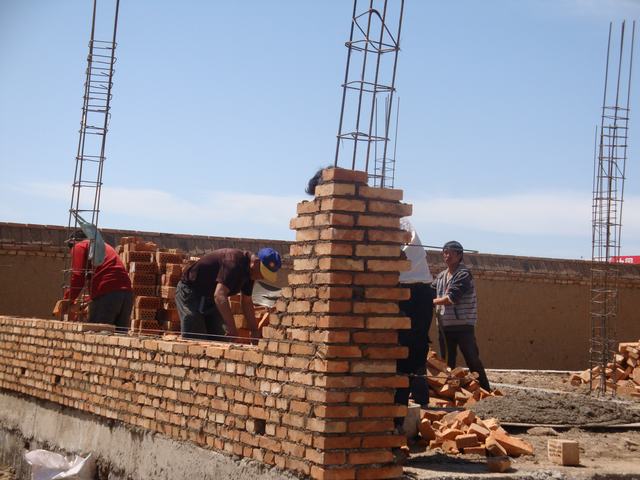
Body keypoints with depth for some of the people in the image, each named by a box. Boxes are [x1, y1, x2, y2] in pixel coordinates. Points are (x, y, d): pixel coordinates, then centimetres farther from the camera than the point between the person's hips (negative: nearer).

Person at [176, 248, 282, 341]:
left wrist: (255, 330, 2)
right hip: (190, 293, -9)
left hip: (210, 297, 9)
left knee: (219, 340, 4)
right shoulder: (235, 262, -32)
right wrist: (232, 329, -45)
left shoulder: (248, 269, -2)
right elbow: (219, 295, -42)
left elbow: (246, 301, 9)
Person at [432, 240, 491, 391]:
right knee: (447, 362, 10)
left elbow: (452, 298, -16)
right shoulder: (441, 276, 14)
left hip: (463, 324, -6)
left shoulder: (464, 274, -8)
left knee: (472, 359, -5)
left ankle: (485, 389, 1)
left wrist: (432, 302, -8)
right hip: (445, 325, 6)